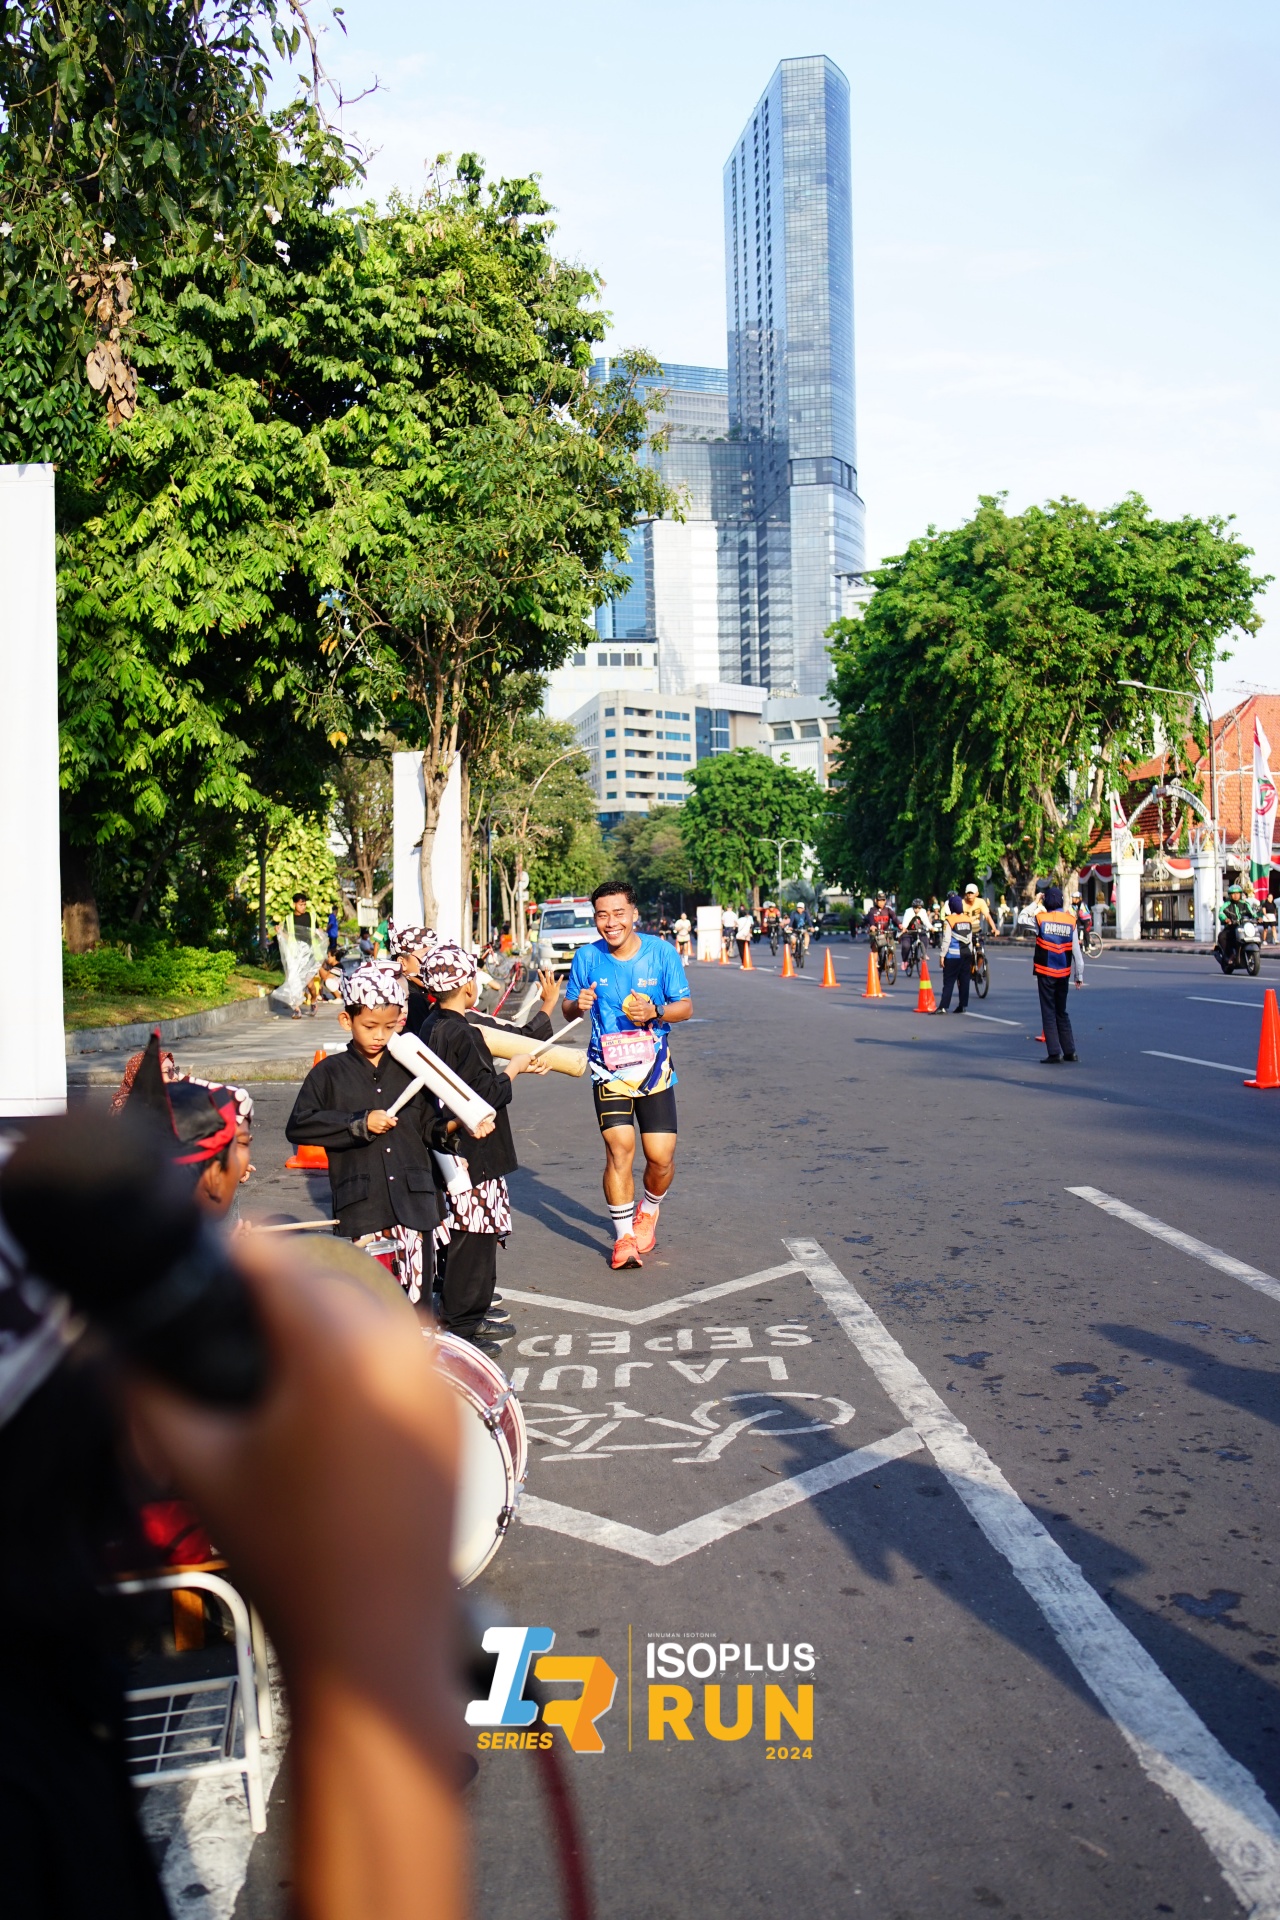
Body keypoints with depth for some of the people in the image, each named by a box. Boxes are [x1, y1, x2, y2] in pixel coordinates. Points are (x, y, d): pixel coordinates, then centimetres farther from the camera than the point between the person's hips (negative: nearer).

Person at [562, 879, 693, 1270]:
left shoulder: (661, 953, -5)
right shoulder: (587, 957, -2)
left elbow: (685, 1006, 0)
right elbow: (568, 1009, 7)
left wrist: (654, 1013, -20)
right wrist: (578, 1005, -17)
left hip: (654, 1067, 0)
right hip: (608, 1068, 0)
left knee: (661, 1156, -2)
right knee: (619, 1148, -12)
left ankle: (649, 1212, 31)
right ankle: (624, 1237, 3)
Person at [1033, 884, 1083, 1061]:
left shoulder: (1040, 918, -9)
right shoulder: (1071, 921, -3)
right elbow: (1076, 950, -1)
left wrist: (1037, 904, 18)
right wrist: (1079, 975, 5)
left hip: (1045, 972, -3)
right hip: (1063, 973, 3)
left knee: (1048, 1012, 2)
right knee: (1062, 1012, 16)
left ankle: (1054, 1053, -4)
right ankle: (1070, 1051, 18)